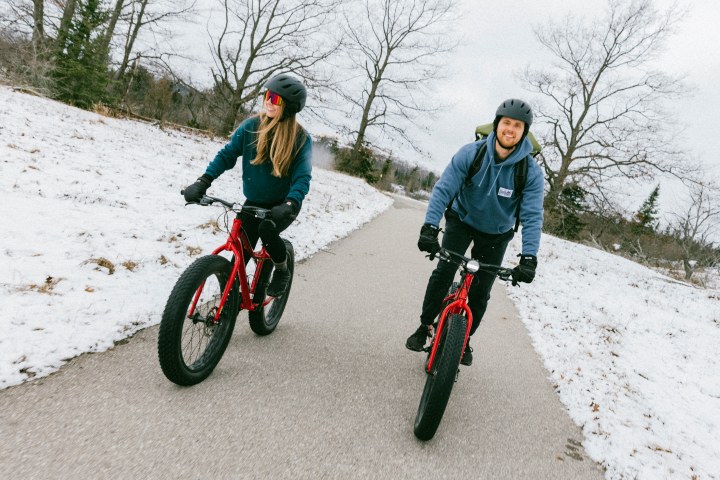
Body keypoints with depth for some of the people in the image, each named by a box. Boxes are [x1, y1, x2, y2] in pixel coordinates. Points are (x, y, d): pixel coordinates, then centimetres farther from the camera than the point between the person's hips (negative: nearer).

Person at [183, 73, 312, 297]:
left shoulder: (301, 138, -15)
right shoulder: (251, 126, -8)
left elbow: (302, 178, -22)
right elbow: (227, 154, -8)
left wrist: (290, 204, -40)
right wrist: (203, 182, -21)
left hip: (282, 205, -3)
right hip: (254, 202, 3)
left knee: (267, 229, -31)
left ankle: (282, 270, -2)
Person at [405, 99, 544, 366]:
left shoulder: (531, 172, -23)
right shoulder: (471, 154, -23)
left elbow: (532, 216, -27)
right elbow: (444, 188, -28)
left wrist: (529, 258, -40)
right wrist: (430, 227, -41)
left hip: (496, 234, 1)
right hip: (462, 221, -1)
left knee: (481, 293, 3)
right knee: (444, 272, -19)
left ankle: (464, 339, 26)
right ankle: (425, 326, 0)